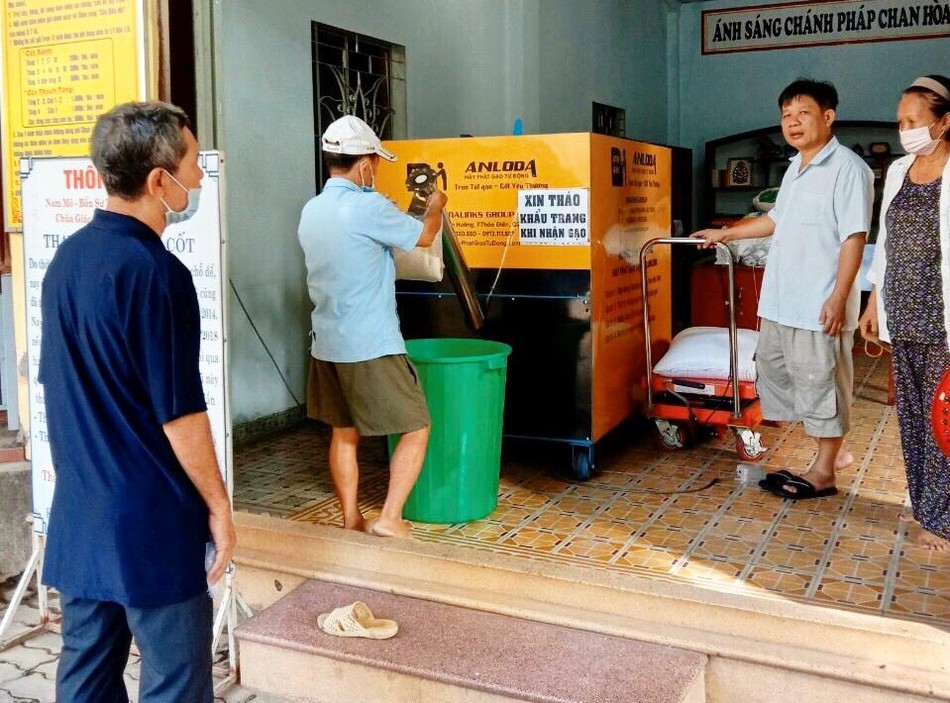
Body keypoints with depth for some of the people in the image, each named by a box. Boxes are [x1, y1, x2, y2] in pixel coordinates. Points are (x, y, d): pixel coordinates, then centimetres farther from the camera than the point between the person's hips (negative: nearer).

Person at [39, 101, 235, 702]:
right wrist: (219, 506, -7)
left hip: (79, 513, 8)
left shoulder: (68, 257, 5)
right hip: (152, 518, -8)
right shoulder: (153, 271, -20)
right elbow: (179, 414, -19)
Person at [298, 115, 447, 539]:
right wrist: (435, 206, 20)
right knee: (417, 428, 4)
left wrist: (407, 213, 29)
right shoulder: (368, 208, -15)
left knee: (344, 432, 16)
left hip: (326, 344, 8)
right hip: (370, 347, -8)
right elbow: (424, 236, -1)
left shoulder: (311, 211, 9)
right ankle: (389, 519, 1)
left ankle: (351, 522, 21)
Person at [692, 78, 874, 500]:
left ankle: (823, 472, 13)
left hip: (819, 305, -9)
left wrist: (839, 297, -21)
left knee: (820, 383, 0)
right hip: (781, 300, 10)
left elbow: (854, 238, -17)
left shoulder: (847, 168, -13)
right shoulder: (796, 167, 15)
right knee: (773, 371, 17)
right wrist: (726, 234, 32)